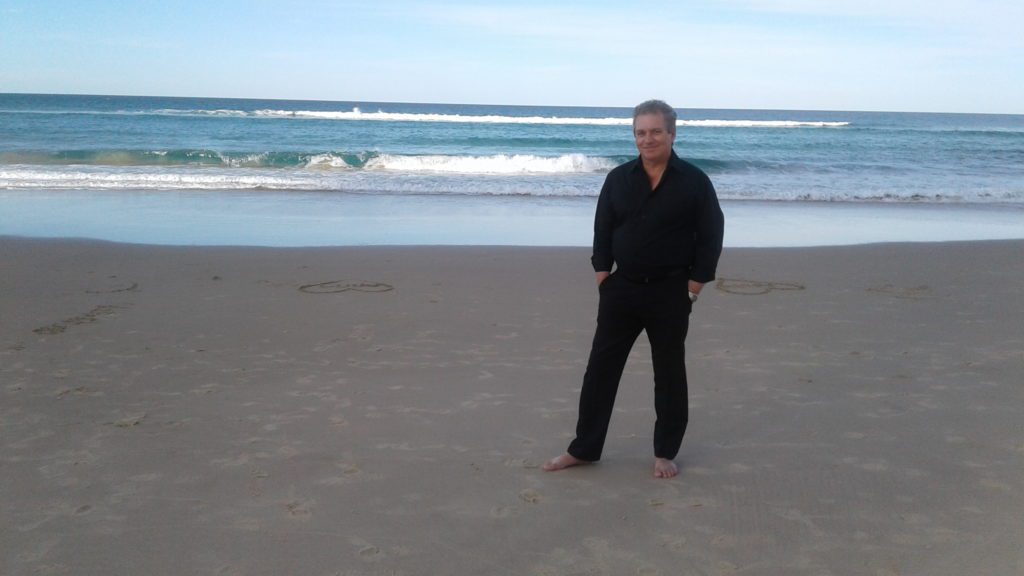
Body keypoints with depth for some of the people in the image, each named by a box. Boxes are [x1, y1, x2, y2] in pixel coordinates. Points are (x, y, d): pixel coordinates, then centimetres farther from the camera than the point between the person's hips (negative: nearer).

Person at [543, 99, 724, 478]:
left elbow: (711, 236, -4)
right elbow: (602, 231, 7)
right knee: (601, 367, 4)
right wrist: (603, 276, -2)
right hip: (622, 289, 3)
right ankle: (583, 448, 15)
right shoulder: (618, 179, 3)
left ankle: (665, 453, 21)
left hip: (670, 292, -2)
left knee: (669, 373, 8)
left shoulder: (694, 181, -5)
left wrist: (693, 287, -8)